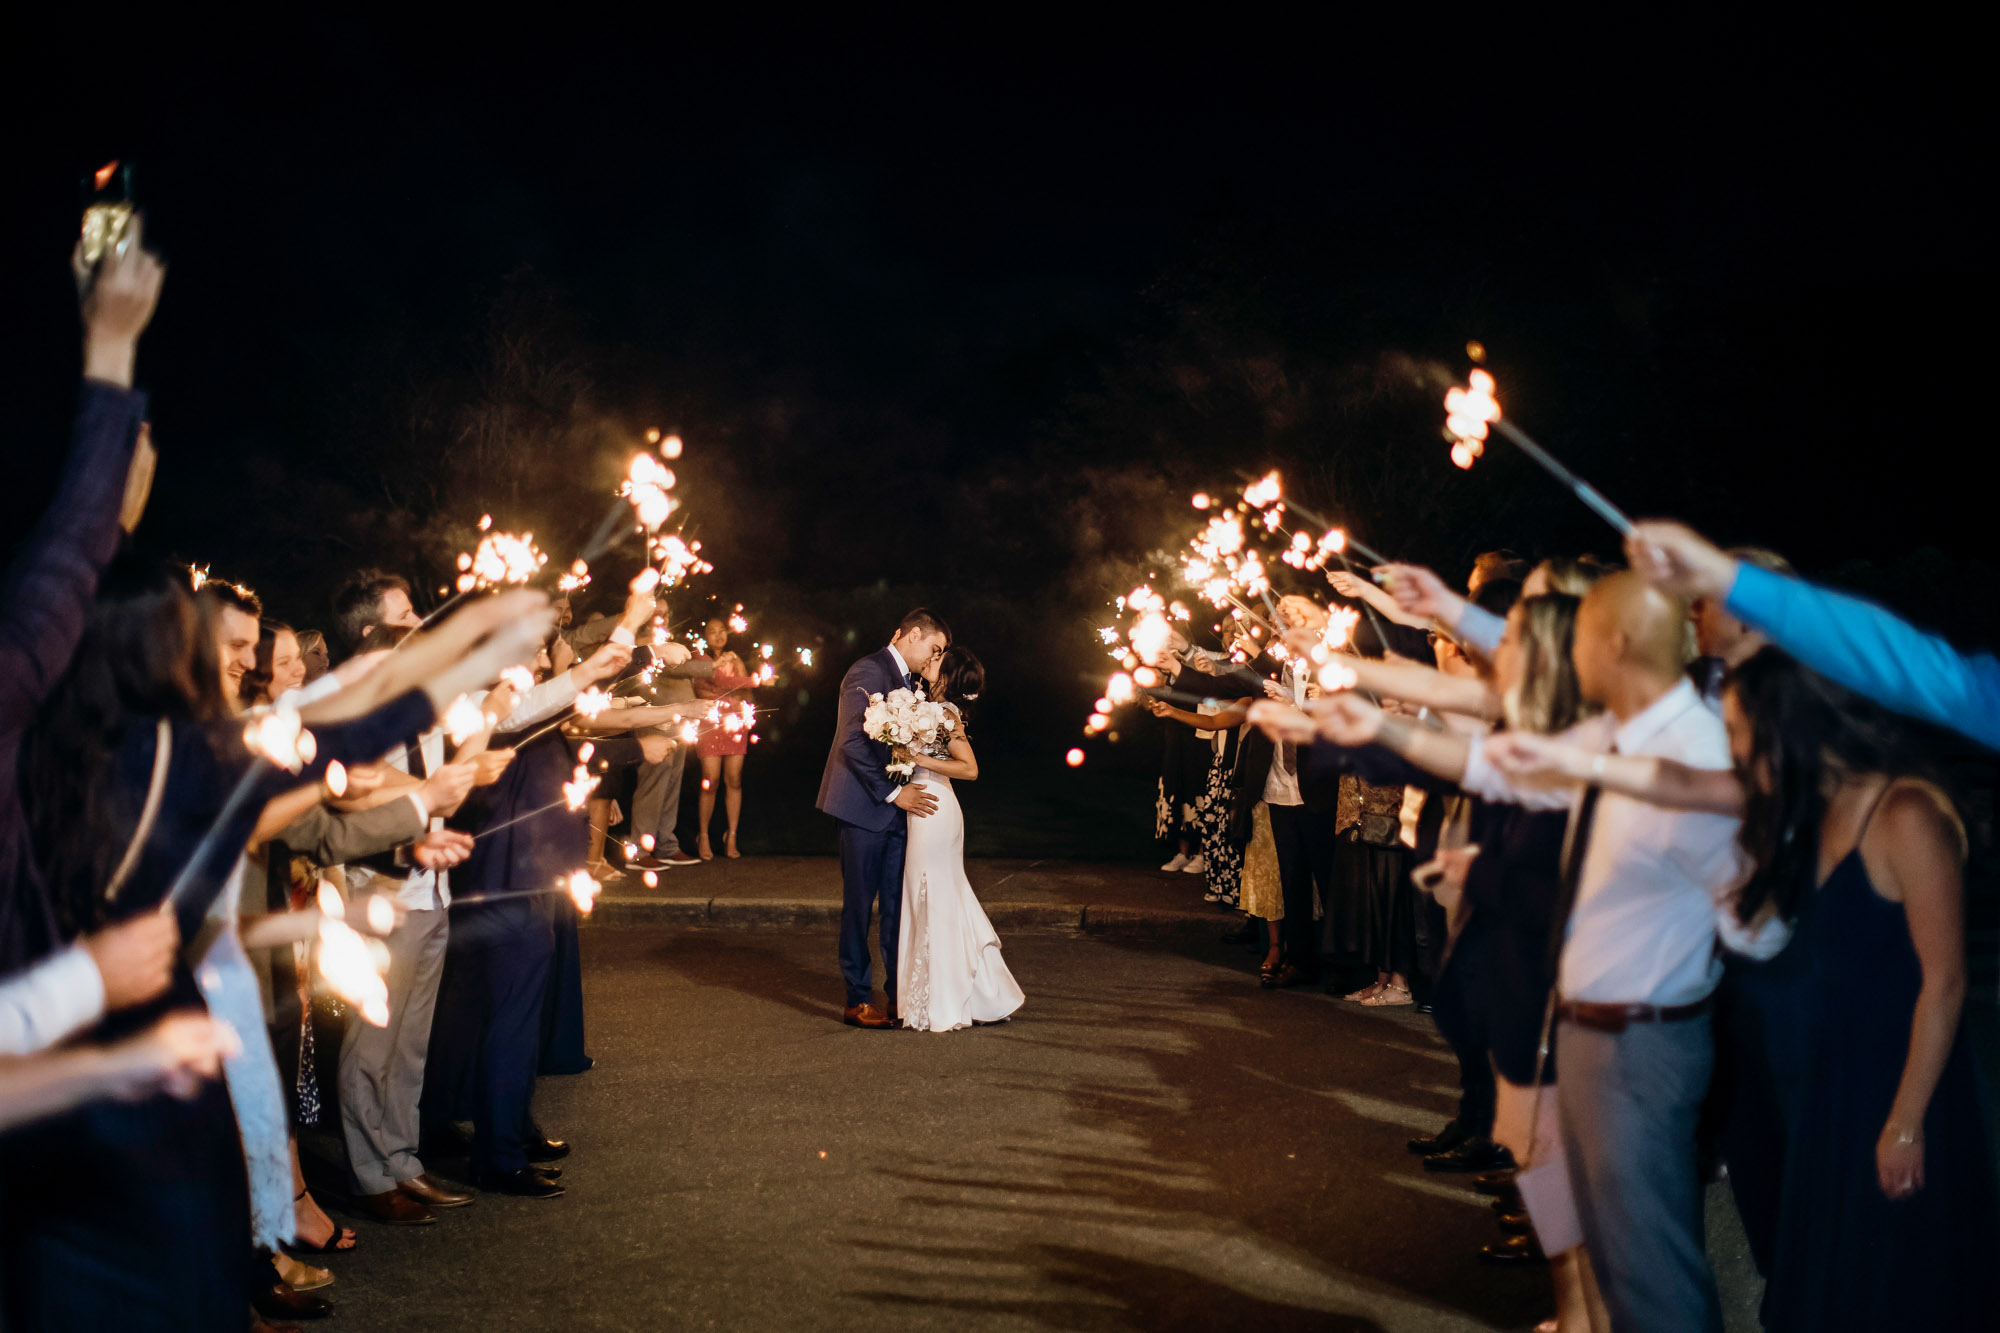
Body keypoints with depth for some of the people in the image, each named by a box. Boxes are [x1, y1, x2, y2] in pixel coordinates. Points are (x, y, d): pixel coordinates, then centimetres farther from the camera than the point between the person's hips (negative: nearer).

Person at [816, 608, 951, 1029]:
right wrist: (892, 793, -17)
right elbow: (853, 743, -19)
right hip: (865, 807, -8)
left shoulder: (907, 680, 17)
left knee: (899, 903, 8)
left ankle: (900, 994, 14)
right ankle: (857, 1001, 6)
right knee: (858, 904, 0)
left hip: (897, 807, 8)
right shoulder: (869, 672, -12)